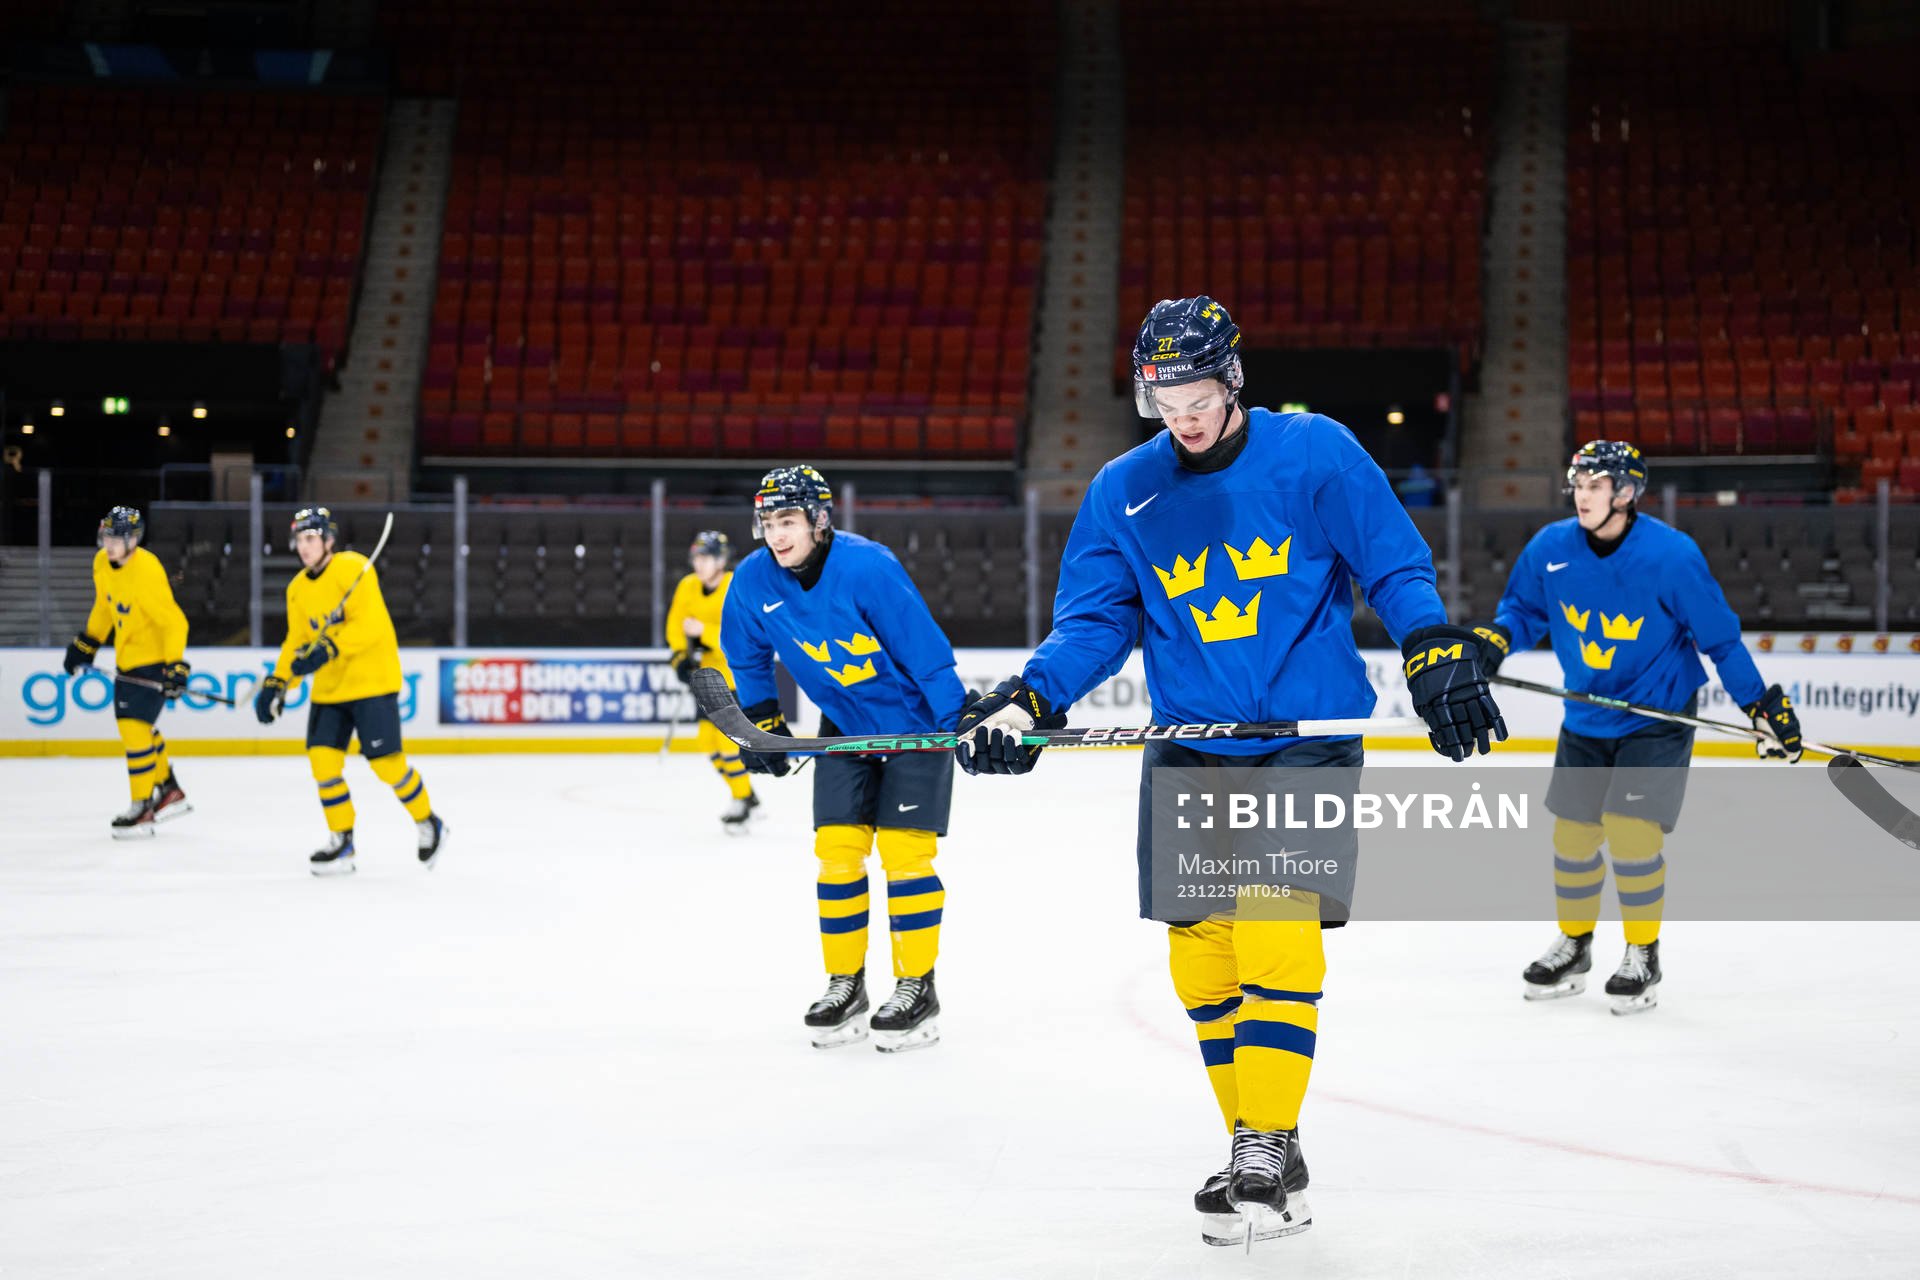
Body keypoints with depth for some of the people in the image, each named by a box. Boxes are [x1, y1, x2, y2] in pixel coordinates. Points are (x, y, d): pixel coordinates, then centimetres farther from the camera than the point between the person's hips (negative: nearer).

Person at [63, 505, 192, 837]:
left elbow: (174, 622, -25)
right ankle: (169, 791, 33)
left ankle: (142, 807, -4)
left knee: (135, 727, -13)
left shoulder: (146, 572, -27)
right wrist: (85, 644, 18)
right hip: (126, 657, 9)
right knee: (132, 725, 18)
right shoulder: (102, 564, -1)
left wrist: (176, 668, -30)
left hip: (154, 659, -9)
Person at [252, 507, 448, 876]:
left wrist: (328, 649, -30)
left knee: (387, 763, -7)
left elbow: (369, 624, -22)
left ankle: (429, 825, 15)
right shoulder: (297, 589, 10)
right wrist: (277, 684, 3)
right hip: (329, 688, 7)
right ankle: (341, 842, 7)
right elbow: (297, 642, 15)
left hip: (372, 681, -7)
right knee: (323, 759, -4)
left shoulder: (352, 568, -13)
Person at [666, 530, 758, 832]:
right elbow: (676, 623, 6)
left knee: (727, 734, -15)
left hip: (738, 668, -7)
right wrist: (681, 656, -8)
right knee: (709, 736, 5)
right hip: (709, 669, 7)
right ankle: (746, 796, 19)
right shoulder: (688, 587, -3)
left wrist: (704, 631, -34)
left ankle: (742, 801, -2)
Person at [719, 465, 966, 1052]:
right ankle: (845, 984, 12)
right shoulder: (753, 580, -10)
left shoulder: (867, 567, -27)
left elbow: (926, 650, -25)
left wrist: (962, 724, -25)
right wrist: (761, 718, 7)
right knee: (836, 850, 0)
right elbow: (747, 653, 11)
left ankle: (916, 988, 0)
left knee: (903, 850, -9)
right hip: (844, 726, 5)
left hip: (913, 717, -5)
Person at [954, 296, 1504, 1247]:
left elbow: (1397, 566, -2)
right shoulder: (1121, 492, 5)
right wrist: (1027, 699, -9)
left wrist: (1437, 653, -16)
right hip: (1188, 755, 4)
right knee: (1200, 956, 2)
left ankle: (1266, 1157, -11)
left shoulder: (1315, 454, -5)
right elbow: (1095, 622, 6)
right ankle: (1266, 1159, 14)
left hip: (1305, 742, -4)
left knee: (1274, 943, -16)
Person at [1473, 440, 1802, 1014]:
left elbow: (1720, 637, -13)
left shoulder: (1672, 555, -21)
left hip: (1658, 717, -5)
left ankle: (1643, 956, 4)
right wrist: (1494, 639, -12)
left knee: (1630, 830, -15)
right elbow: (1524, 609, 8)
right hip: (1585, 720, 5)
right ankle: (1573, 946, 30)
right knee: (1572, 833, 8)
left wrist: (1764, 704, -12)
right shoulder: (1551, 547, -9)